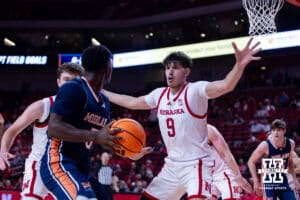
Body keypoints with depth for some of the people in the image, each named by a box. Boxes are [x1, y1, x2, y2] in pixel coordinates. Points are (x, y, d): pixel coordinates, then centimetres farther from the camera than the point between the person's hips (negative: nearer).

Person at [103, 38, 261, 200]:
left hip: (196, 164, -8)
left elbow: (225, 86, -32)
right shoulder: (159, 94, 6)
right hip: (172, 165, 8)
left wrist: (240, 64, -52)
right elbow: (131, 102, 23)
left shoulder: (195, 90, -14)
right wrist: (101, 92, 27)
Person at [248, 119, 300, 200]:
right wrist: (256, 181, -14)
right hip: (269, 182, -5)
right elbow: (251, 162, -9)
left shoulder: (290, 144, -3)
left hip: (283, 180, 5)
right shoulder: (265, 146, -19)